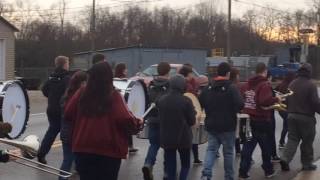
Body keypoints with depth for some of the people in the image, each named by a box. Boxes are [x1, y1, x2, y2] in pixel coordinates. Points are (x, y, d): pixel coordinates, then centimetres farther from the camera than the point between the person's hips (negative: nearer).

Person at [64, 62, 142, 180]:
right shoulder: (113, 96, -12)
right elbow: (125, 120, -19)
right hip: (109, 150, -3)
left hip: (83, 148, 3)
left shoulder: (81, 93, -2)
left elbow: (67, 115, 6)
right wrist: (137, 124, 1)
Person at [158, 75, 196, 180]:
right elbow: (192, 121, -7)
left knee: (170, 166, 9)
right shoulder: (186, 101, -14)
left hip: (167, 138, 3)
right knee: (185, 164, 14)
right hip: (183, 138, -3)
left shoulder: (161, 100, 0)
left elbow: (161, 119, 9)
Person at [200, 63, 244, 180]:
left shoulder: (208, 88, 4)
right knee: (228, 152, 9)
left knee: (211, 150, 9)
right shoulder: (231, 88, -13)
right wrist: (233, 110, -1)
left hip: (211, 125, 4)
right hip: (227, 126, -4)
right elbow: (240, 105, -21)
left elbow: (200, 104, 11)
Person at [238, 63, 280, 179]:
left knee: (248, 146, 8)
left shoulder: (247, 84, 7)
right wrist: (276, 99, -12)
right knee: (266, 146, 12)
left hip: (248, 119, 5)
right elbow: (265, 101, -28)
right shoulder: (265, 85, -14)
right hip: (262, 120, -5)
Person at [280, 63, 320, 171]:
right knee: (307, 141, 7)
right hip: (306, 117, -6)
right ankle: (307, 164, 15)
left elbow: (287, 100, 16)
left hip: (292, 115, 6)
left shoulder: (292, 84, 9)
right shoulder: (310, 85, -13)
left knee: (292, 138, 8)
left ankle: (285, 158, -10)